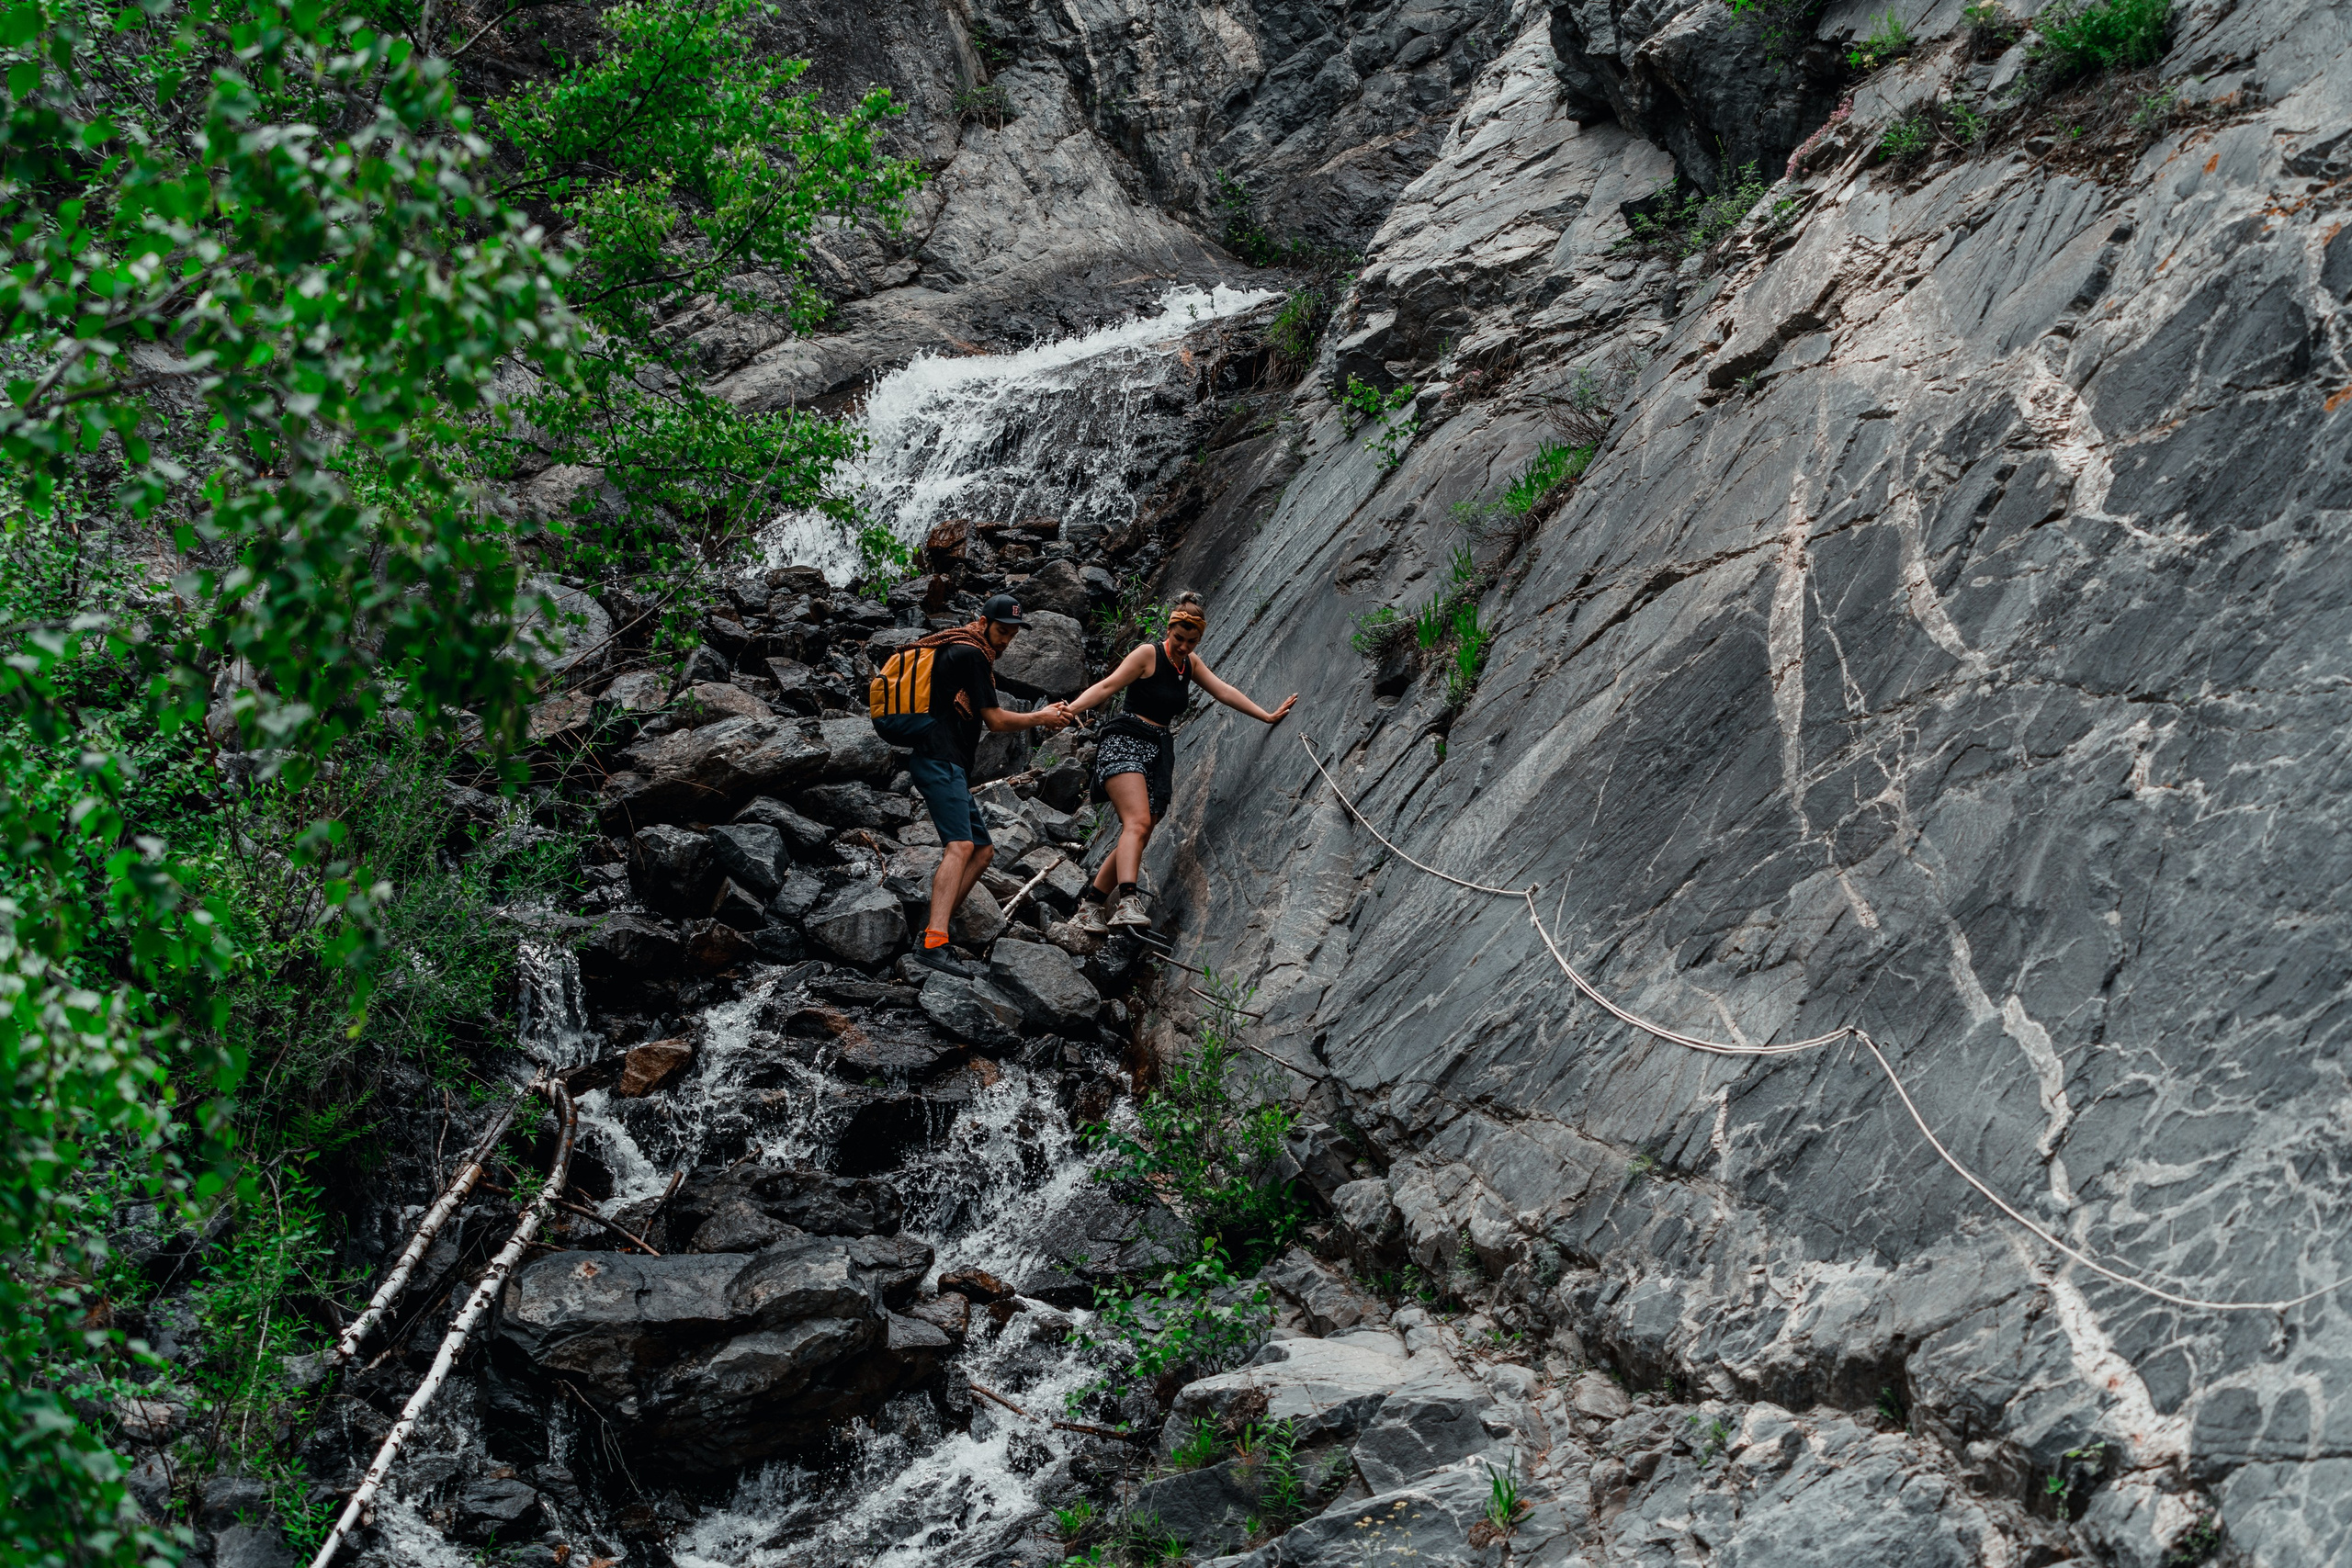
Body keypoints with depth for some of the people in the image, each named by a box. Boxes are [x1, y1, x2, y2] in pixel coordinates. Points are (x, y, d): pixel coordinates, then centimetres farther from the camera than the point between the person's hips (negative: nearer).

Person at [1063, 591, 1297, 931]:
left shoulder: (1190, 662, 16)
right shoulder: (1149, 654, -5)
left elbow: (1224, 692, 21)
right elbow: (1107, 686, -12)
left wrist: (1267, 717, 20)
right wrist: (1069, 709, -26)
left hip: (1158, 752, 8)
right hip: (1125, 742, -7)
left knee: (1138, 837, 0)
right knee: (1138, 822, -27)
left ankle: (1090, 902, 11)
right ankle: (1126, 901, -42)